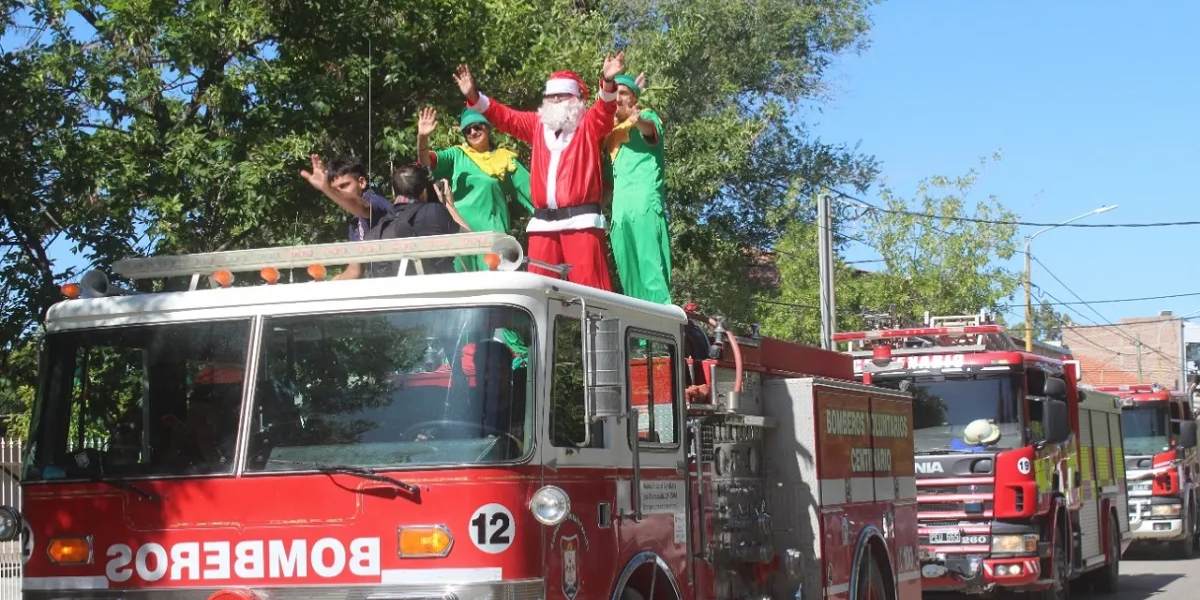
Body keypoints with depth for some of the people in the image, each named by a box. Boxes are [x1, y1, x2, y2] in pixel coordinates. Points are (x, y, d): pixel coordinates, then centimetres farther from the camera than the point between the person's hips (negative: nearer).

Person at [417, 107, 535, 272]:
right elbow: (427, 161, -1)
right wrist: (423, 138, -20)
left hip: (492, 230, -1)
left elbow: (530, 189, 9)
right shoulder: (457, 155, 13)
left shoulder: (505, 159, 12)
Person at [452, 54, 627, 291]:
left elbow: (605, 109, -9)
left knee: (587, 284, -11)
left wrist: (608, 82, -30)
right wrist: (473, 96, 5)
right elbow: (504, 117, 20)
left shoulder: (589, 124, 9)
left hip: (580, 219, -5)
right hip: (543, 222, 5)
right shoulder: (538, 124, 22)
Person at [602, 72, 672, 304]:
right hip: (621, 208, 7)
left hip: (645, 204, -7)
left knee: (650, 265, -19)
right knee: (627, 272, 3)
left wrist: (639, 122, -42)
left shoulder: (647, 116, 6)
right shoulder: (611, 128, 24)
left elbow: (651, 130, -23)